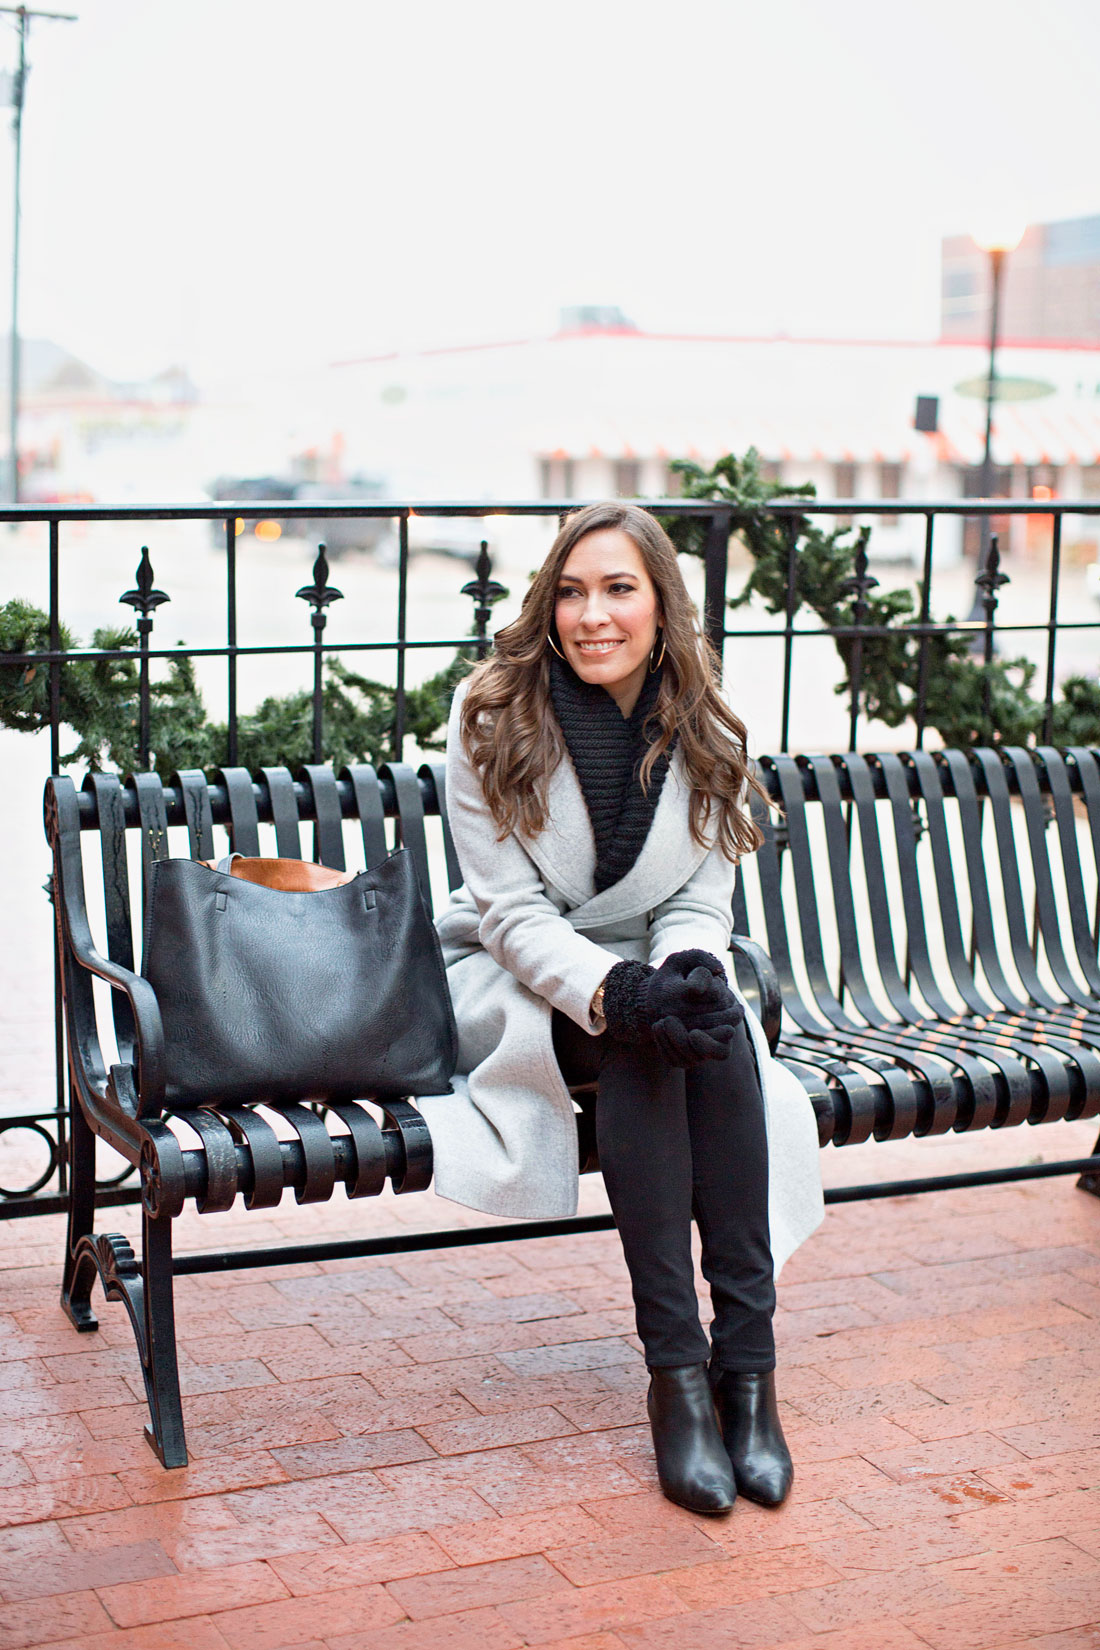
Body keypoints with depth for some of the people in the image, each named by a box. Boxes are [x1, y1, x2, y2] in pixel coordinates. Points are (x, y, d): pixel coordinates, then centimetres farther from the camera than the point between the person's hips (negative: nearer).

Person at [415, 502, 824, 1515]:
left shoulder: (705, 736, -3)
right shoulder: (494, 718, -13)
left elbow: (701, 906, -2)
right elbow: (512, 913, -16)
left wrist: (683, 976, -27)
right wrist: (618, 993, -34)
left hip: (651, 966, 3)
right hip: (510, 979, -3)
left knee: (720, 1032, -31)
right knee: (639, 1042, -34)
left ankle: (748, 1358, -31)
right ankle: (675, 1369, -33)